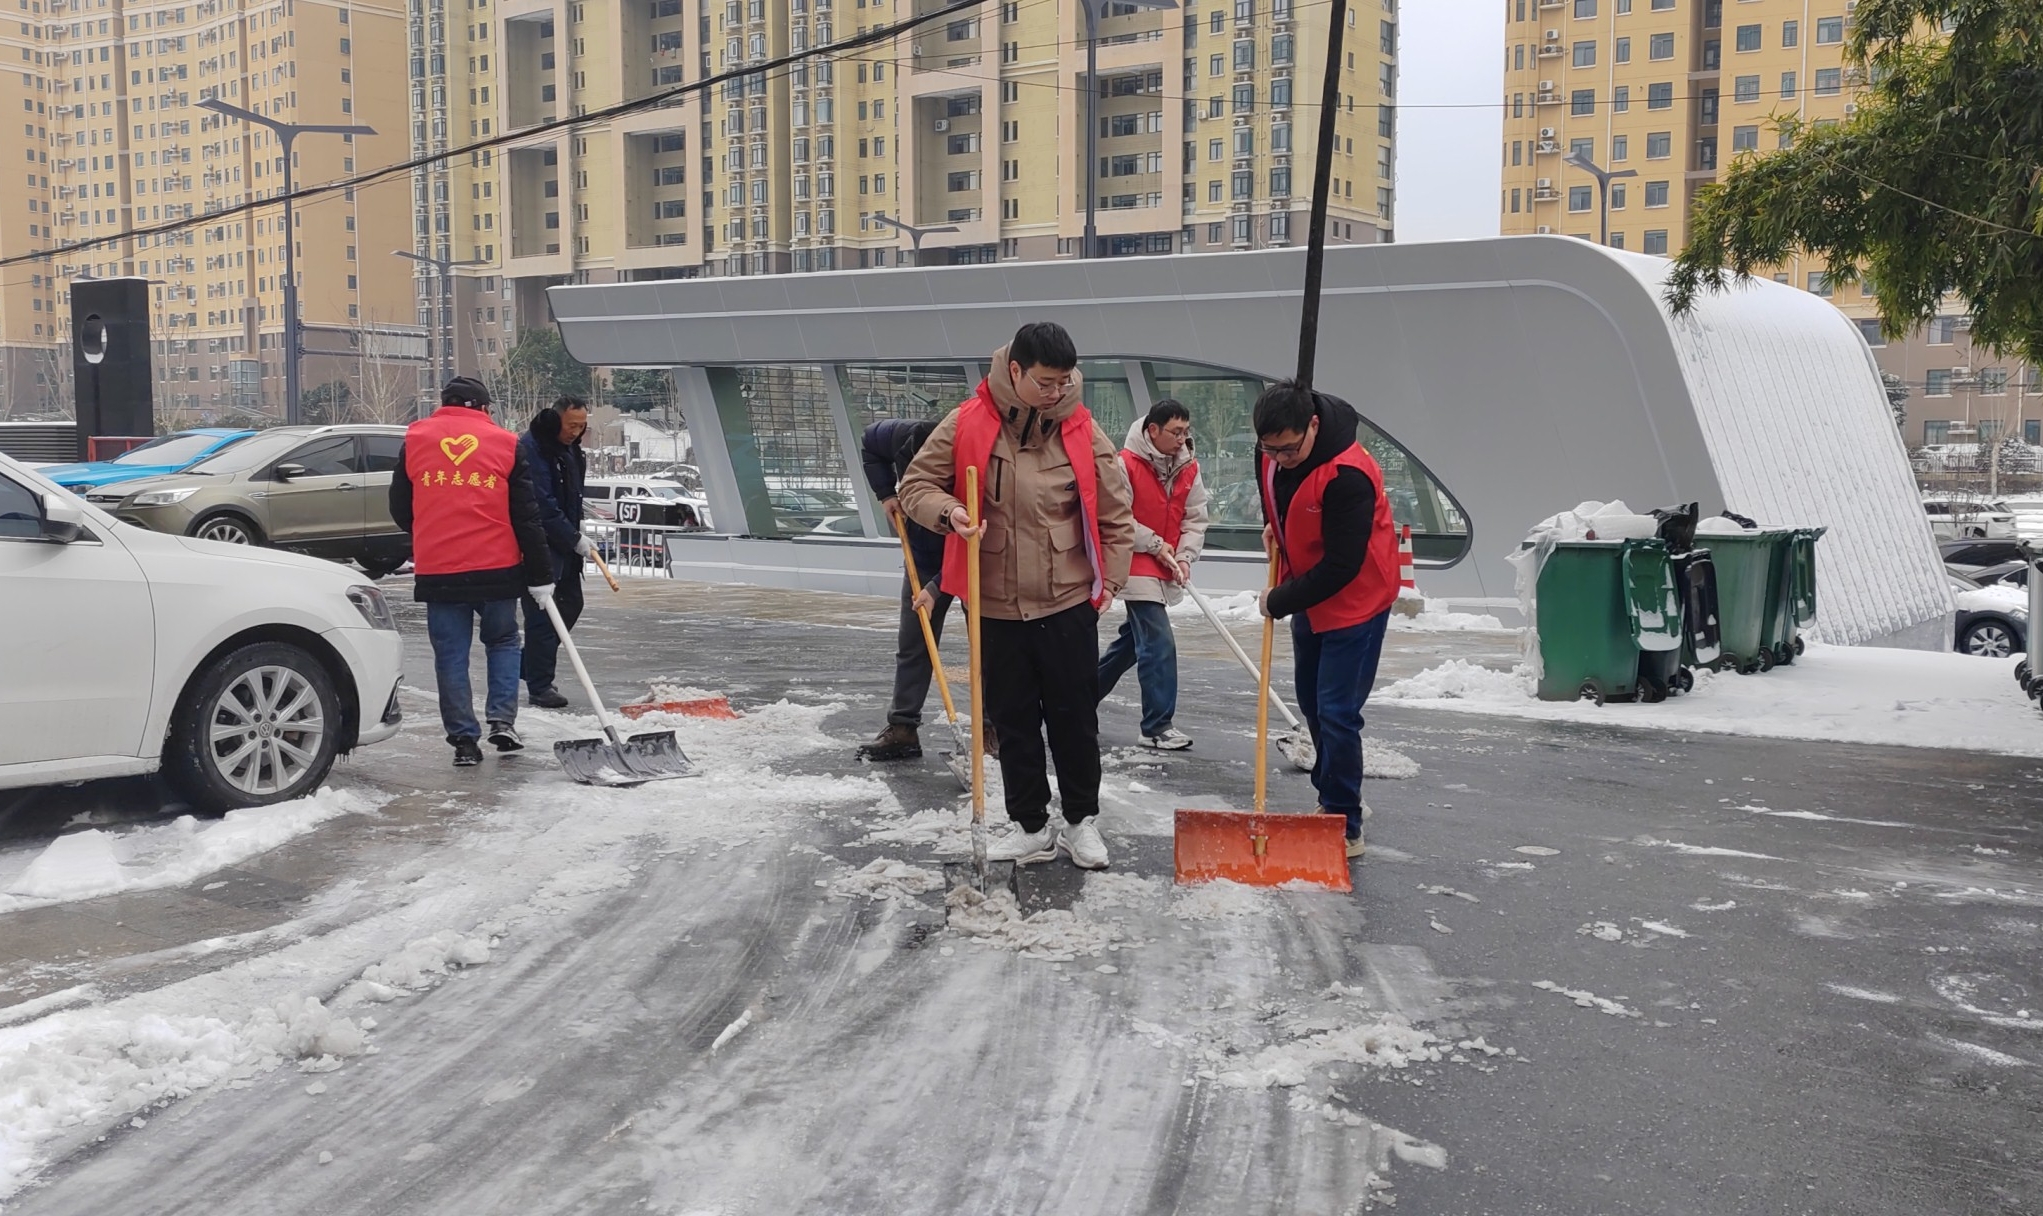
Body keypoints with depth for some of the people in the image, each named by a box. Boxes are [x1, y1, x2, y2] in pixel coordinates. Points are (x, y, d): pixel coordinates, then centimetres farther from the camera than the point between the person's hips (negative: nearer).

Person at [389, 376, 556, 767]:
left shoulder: (414, 440, 5)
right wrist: (540, 575, 6)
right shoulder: (505, 444, 2)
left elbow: (400, 510, 13)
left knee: (451, 655, 8)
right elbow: (526, 516, 1)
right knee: (502, 642, 19)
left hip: (437, 571, 0)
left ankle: (464, 739, 8)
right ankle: (502, 720, 7)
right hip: (497, 569, 0)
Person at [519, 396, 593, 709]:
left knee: (571, 604, 14)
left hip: (564, 543, 10)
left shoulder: (571, 449, 12)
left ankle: (530, 665, 28)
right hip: (539, 544, -10)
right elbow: (542, 505, -23)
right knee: (542, 612, -7)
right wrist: (574, 538, -19)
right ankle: (540, 686, -1)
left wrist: (577, 524, 9)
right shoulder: (531, 448, -18)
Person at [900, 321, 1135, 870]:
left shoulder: (1083, 433, -5)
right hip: (995, 607, 0)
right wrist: (948, 511, -19)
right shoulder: (966, 426, -7)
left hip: (1069, 606, 0)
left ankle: (1081, 820, 27)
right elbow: (917, 484, 1)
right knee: (1013, 723, 11)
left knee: (1075, 719, 9)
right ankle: (1031, 826, 25)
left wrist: (1110, 580, 1)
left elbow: (1115, 516, 4)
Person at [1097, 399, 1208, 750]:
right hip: (1136, 565, -7)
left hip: (1165, 569, 7)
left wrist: (1184, 557, -9)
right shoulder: (1127, 464, -15)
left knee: (1134, 638, 18)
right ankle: (1158, 727, -6)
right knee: (1159, 644, -12)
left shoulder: (1188, 468, 3)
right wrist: (1156, 545, -14)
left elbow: (1195, 519, 6)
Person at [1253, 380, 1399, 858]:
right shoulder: (1271, 450, -8)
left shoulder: (1347, 476, -32)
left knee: (1336, 714, -10)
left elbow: (1341, 567, -28)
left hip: (1355, 601, -9)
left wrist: (1280, 601, -19)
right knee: (1312, 705, 18)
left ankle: (1345, 828, 1)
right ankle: (1335, 799, 35)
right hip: (1307, 595, 9)